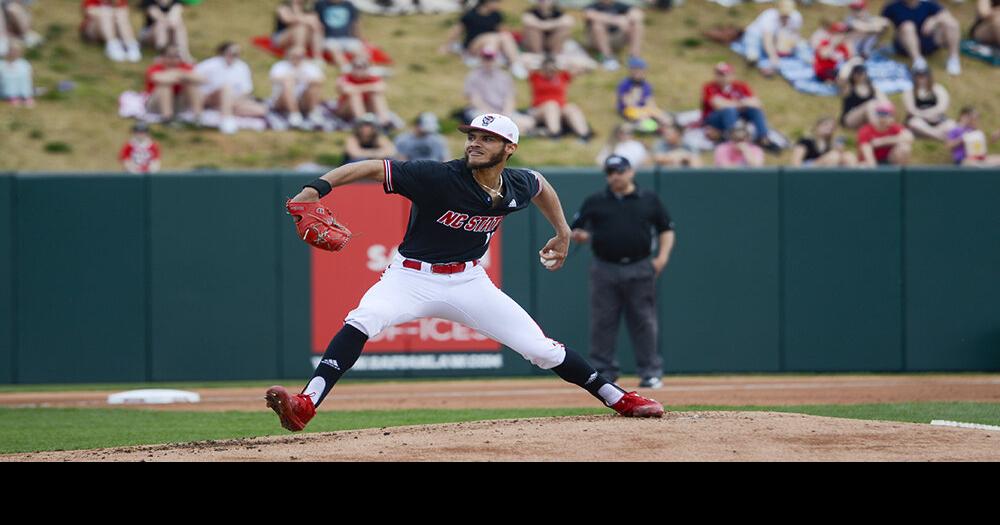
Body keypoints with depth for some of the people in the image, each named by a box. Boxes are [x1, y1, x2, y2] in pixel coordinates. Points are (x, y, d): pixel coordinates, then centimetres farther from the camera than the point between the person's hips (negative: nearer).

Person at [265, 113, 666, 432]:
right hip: (411, 276, -4)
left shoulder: (518, 187, -6)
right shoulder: (439, 177, -23)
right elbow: (371, 168, -30)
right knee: (362, 321, -32)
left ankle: (617, 398, 18)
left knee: (539, 347, 0)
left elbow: (540, 184, 21)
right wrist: (317, 187, -43)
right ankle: (304, 407, -39)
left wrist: (562, 232, 27)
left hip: (467, 281, 4)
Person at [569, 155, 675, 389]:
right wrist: (580, 236, -14)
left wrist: (662, 256, -3)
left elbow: (666, 229, 12)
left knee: (644, 322, 0)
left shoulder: (649, 199, 10)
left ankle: (650, 372, 5)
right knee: (603, 323, -1)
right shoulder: (595, 202, 11)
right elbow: (576, 231, 10)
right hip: (605, 270, 1)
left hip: (640, 270, -1)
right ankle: (604, 373, 5)